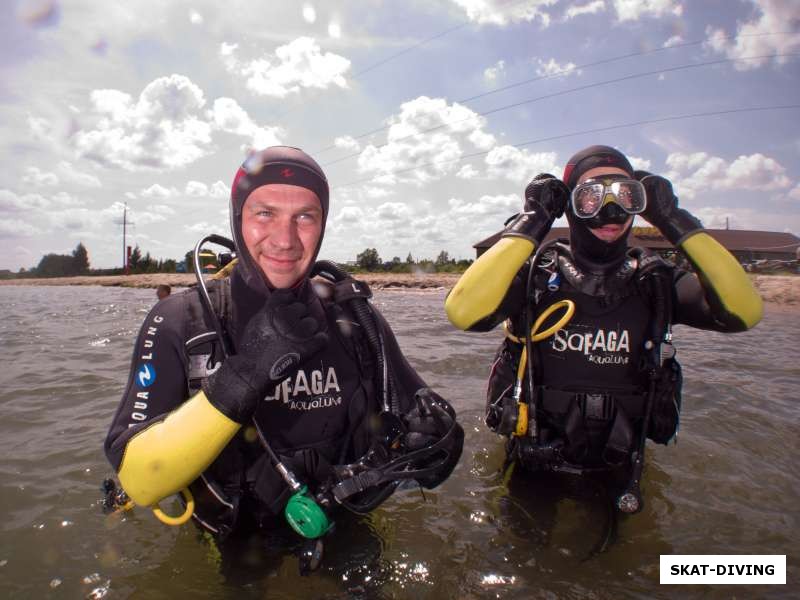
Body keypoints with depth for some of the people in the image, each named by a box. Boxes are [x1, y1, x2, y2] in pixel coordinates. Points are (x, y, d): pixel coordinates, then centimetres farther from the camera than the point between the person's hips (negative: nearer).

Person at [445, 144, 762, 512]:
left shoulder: (655, 282, -6)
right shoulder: (535, 274, -16)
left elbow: (745, 311, -20)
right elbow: (463, 313, -34)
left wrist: (677, 222, -18)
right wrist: (529, 224, -28)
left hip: (616, 476, 3)